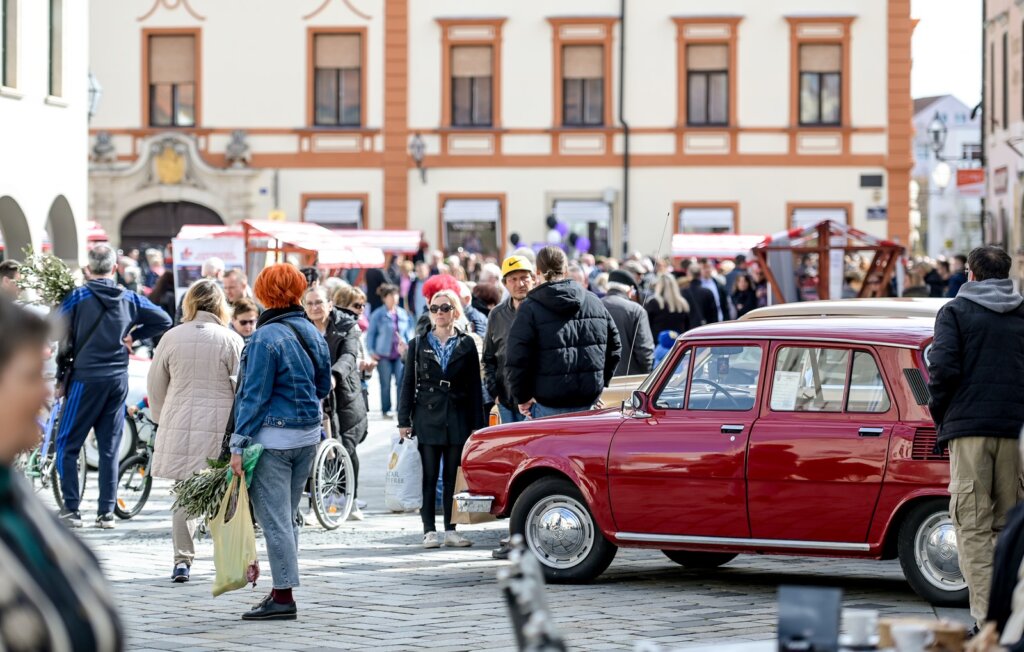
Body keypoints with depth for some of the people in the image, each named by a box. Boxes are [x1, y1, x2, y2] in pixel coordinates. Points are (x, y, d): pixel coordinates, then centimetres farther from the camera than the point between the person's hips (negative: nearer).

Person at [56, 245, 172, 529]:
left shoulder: (78, 296, -7)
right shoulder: (130, 299, 5)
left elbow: (60, 336, -9)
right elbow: (164, 320, 7)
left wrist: (61, 376, -1)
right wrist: (133, 336, 9)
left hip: (85, 378, -4)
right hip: (118, 379, 4)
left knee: (67, 445, 2)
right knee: (109, 449, 9)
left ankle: (71, 509, -4)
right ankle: (107, 513, 8)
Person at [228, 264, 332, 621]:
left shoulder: (266, 337, -14)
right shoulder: (312, 333, 8)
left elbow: (254, 395, -14)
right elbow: (324, 386, 17)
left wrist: (239, 444, -12)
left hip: (273, 437, -7)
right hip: (308, 435, 8)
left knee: (274, 518, -3)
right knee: (287, 517, 16)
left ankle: (283, 597, -3)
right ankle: (282, 589, 20)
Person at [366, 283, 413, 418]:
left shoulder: (403, 314, 7)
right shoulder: (378, 315, -4)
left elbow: (409, 331, 15)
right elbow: (371, 333, -1)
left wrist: (409, 347, 7)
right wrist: (372, 351, -7)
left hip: (400, 354, 3)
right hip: (383, 354, -3)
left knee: (402, 382, -3)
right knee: (386, 384, 4)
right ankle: (386, 410, 14)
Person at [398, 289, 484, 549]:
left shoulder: (466, 345, 7)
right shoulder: (419, 344, 8)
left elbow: (474, 388, 6)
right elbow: (408, 383, 7)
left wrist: (477, 425, 1)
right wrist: (404, 420, 0)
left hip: (458, 419, 0)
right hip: (427, 418, 0)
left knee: (454, 476, 3)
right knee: (429, 476, -2)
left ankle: (450, 529, 9)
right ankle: (429, 530, 1)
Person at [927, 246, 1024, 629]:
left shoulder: (956, 312, 2)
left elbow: (943, 368, -8)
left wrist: (940, 417, 5)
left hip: (970, 428, -4)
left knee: (973, 526, -3)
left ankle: (987, 615, -10)